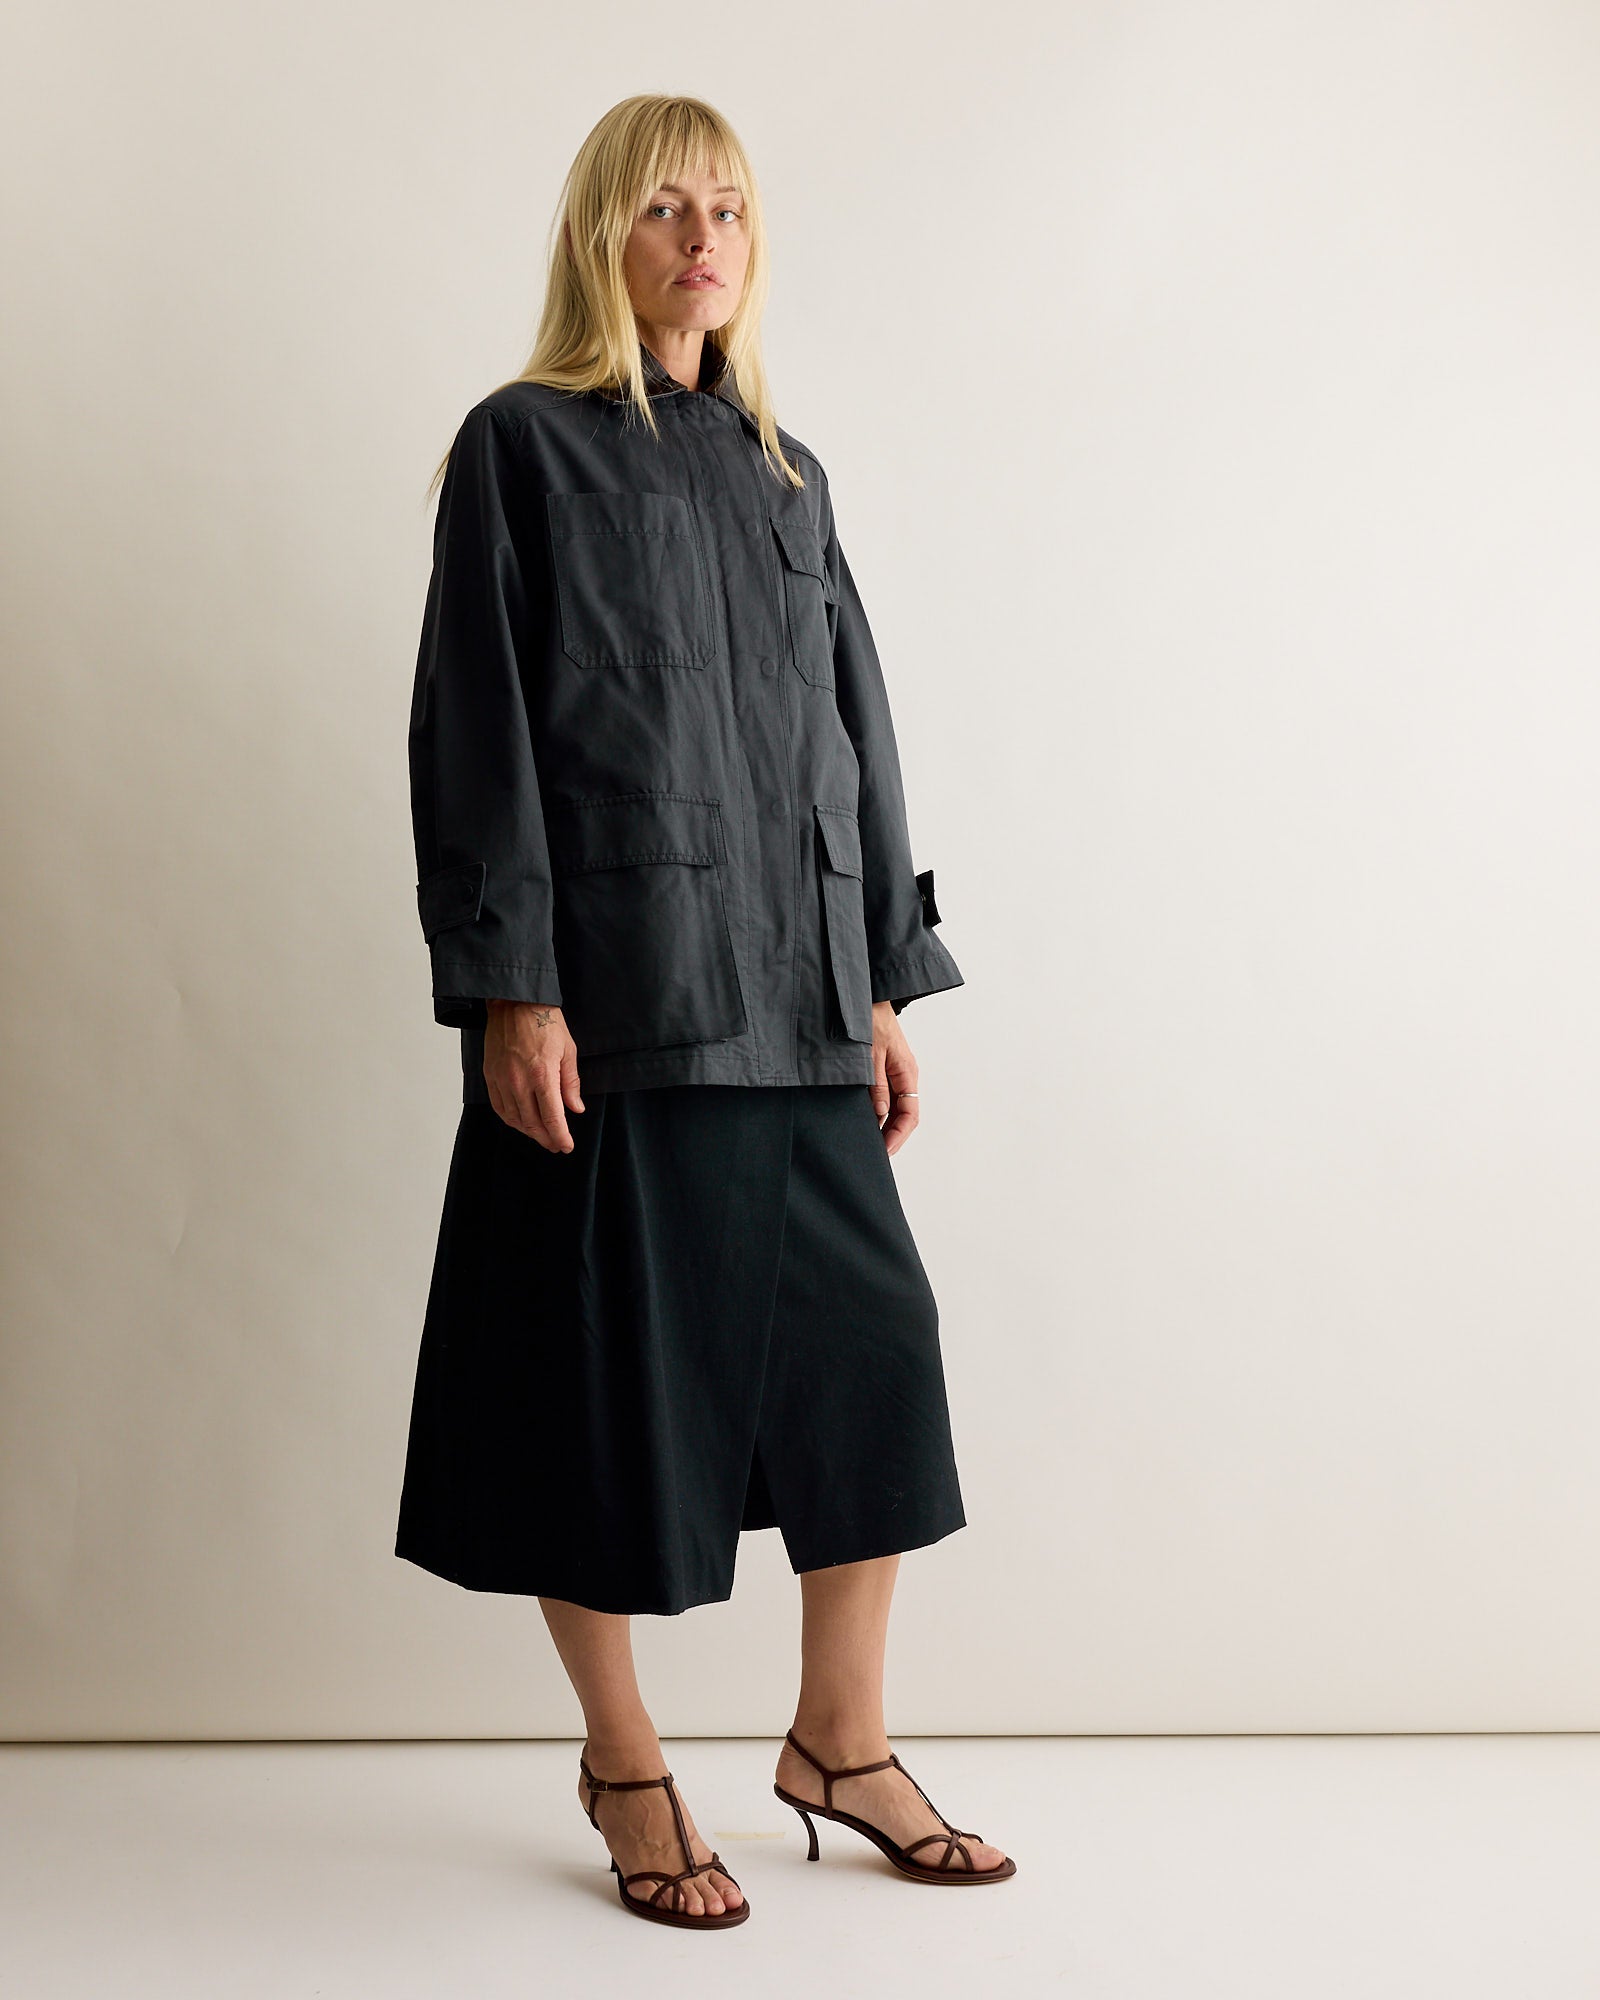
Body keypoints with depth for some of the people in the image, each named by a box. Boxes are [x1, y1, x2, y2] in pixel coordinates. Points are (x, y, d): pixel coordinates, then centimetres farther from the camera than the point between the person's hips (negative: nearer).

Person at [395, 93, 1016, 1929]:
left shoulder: (782, 474, 16)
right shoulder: (523, 446, 0)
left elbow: (852, 730, 16)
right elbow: (478, 730, -6)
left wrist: (886, 983, 11)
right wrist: (507, 987, -14)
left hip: (794, 996, 6)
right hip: (617, 995, -6)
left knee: (871, 1346, 6)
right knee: (609, 1359, 1)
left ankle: (841, 1741, 23)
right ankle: (624, 1767, 20)